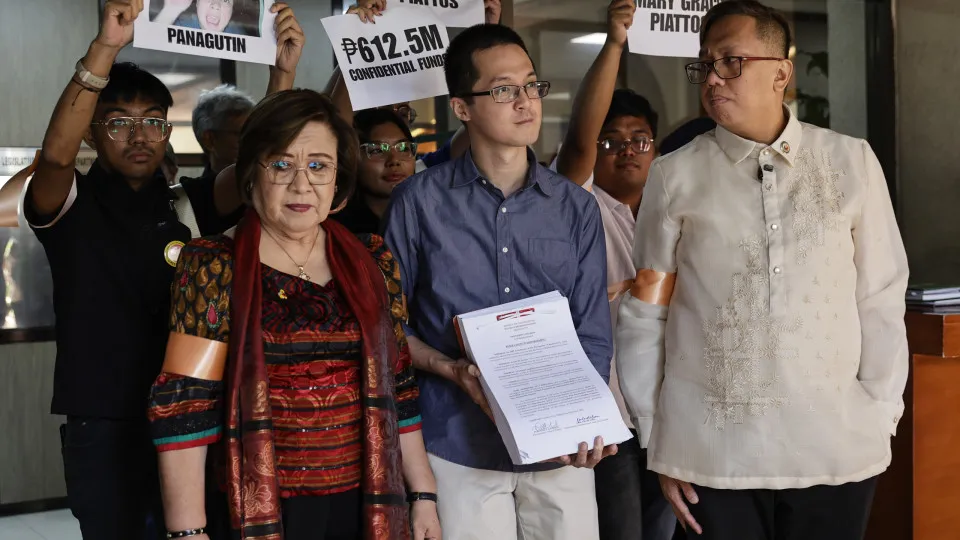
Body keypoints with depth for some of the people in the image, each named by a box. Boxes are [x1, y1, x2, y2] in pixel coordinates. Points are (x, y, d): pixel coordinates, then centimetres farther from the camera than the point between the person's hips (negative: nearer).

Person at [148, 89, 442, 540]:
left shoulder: (372, 260, 5)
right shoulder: (213, 266, -8)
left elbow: (397, 384, 9)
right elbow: (183, 406, -12)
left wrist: (424, 494, 8)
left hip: (366, 503, 4)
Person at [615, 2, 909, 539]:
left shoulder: (852, 163, 2)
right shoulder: (675, 176, 0)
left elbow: (880, 300, 4)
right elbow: (644, 317, 2)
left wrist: (880, 418, 2)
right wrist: (656, 439, 1)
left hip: (838, 444, 1)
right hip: (712, 451, -1)